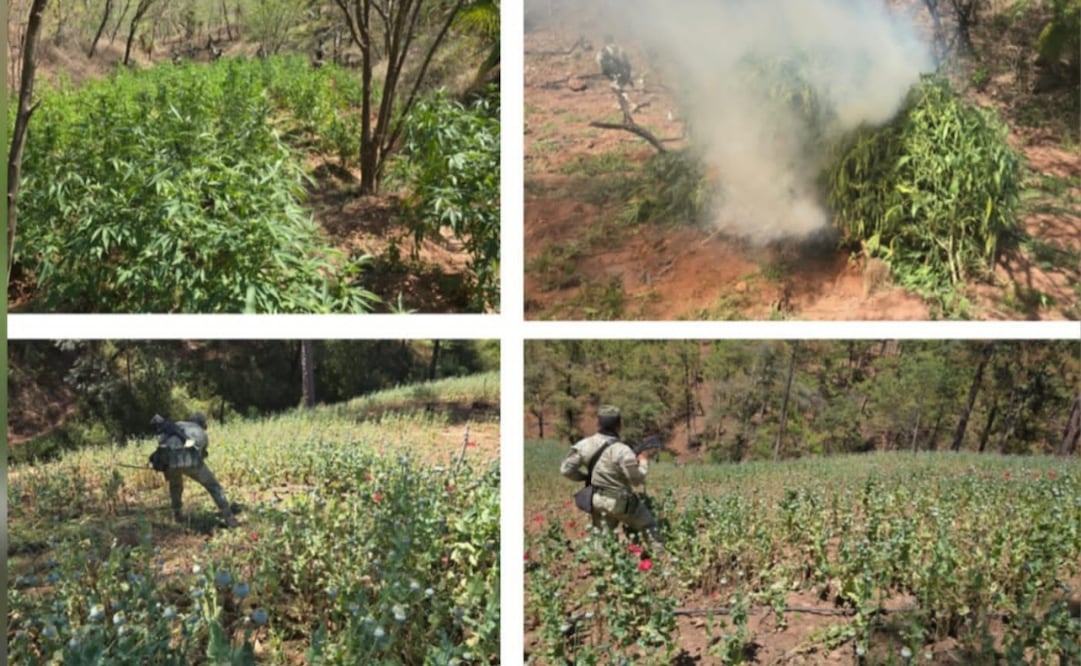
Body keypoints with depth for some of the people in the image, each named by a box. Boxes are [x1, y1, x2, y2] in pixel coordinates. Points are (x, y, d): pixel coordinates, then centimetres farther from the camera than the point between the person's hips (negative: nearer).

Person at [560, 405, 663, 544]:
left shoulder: (585, 445, -9)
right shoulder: (622, 451, -23)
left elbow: (566, 469, -4)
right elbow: (637, 479, -14)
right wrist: (643, 459, 3)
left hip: (598, 501, 4)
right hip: (621, 503, -4)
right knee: (649, 527, 17)